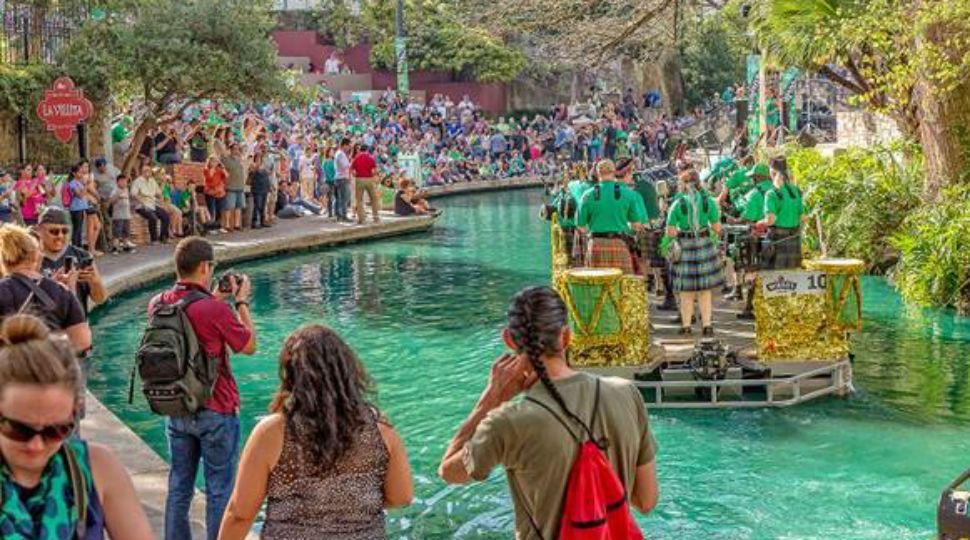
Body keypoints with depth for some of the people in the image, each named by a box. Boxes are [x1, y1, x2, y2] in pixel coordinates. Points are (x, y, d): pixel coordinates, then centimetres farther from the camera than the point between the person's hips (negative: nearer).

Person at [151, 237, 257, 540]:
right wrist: (241, 302, 1)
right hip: (216, 412, -6)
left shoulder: (157, 304, -2)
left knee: (179, 486, 14)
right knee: (219, 489, 5)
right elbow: (249, 346, -7)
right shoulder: (216, 310, -21)